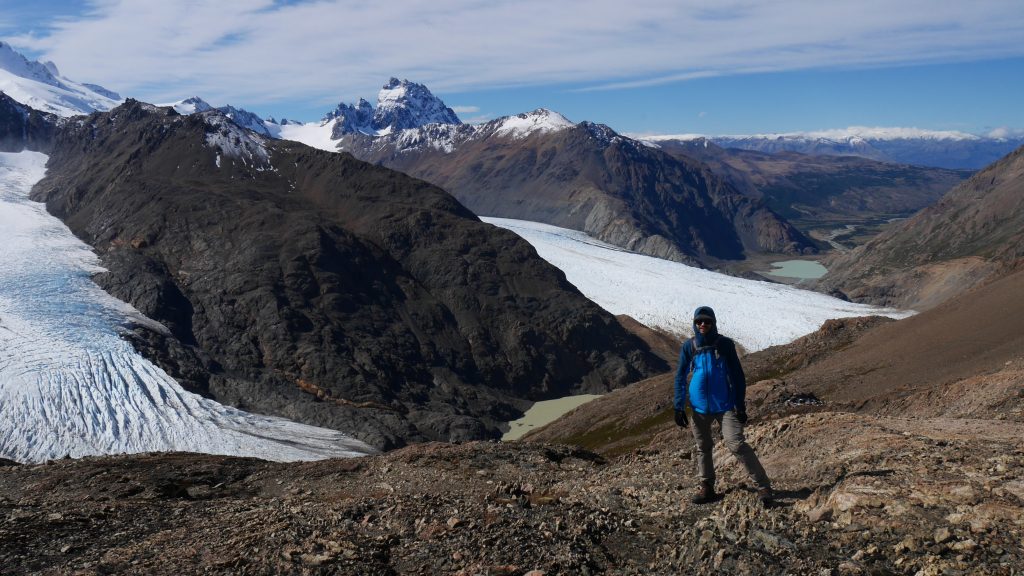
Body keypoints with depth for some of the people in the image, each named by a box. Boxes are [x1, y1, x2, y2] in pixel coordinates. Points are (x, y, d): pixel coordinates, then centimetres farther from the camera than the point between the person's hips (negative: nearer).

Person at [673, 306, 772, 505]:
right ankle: (707, 487, 24)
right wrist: (679, 408, 1)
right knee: (703, 448, 11)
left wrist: (741, 405, -3)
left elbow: (737, 375, 1)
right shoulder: (688, 347, 0)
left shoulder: (725, 344, -4)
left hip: (725, 404, -3)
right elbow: (681, 377, 6)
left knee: (737, 445, -11)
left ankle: (763, 486, -4)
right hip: (699, 407, 3)